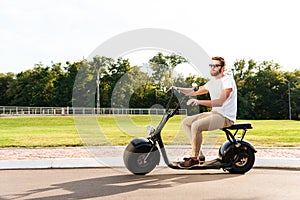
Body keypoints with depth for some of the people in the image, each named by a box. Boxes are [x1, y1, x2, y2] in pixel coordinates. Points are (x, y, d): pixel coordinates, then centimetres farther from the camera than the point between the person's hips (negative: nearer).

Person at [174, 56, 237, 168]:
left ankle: (195, 158, -12)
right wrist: (179, 89, 6)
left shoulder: (228, 80, -12)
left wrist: (198, 102, -33)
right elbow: (195, 91, 22)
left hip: (226, 117, -10)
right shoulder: (212, 82, 16)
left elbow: (220, 102, -25)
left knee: (196, 125, -28)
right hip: (214, 113, 10)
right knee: (185, 122, 3)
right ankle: (199, 154, 3)